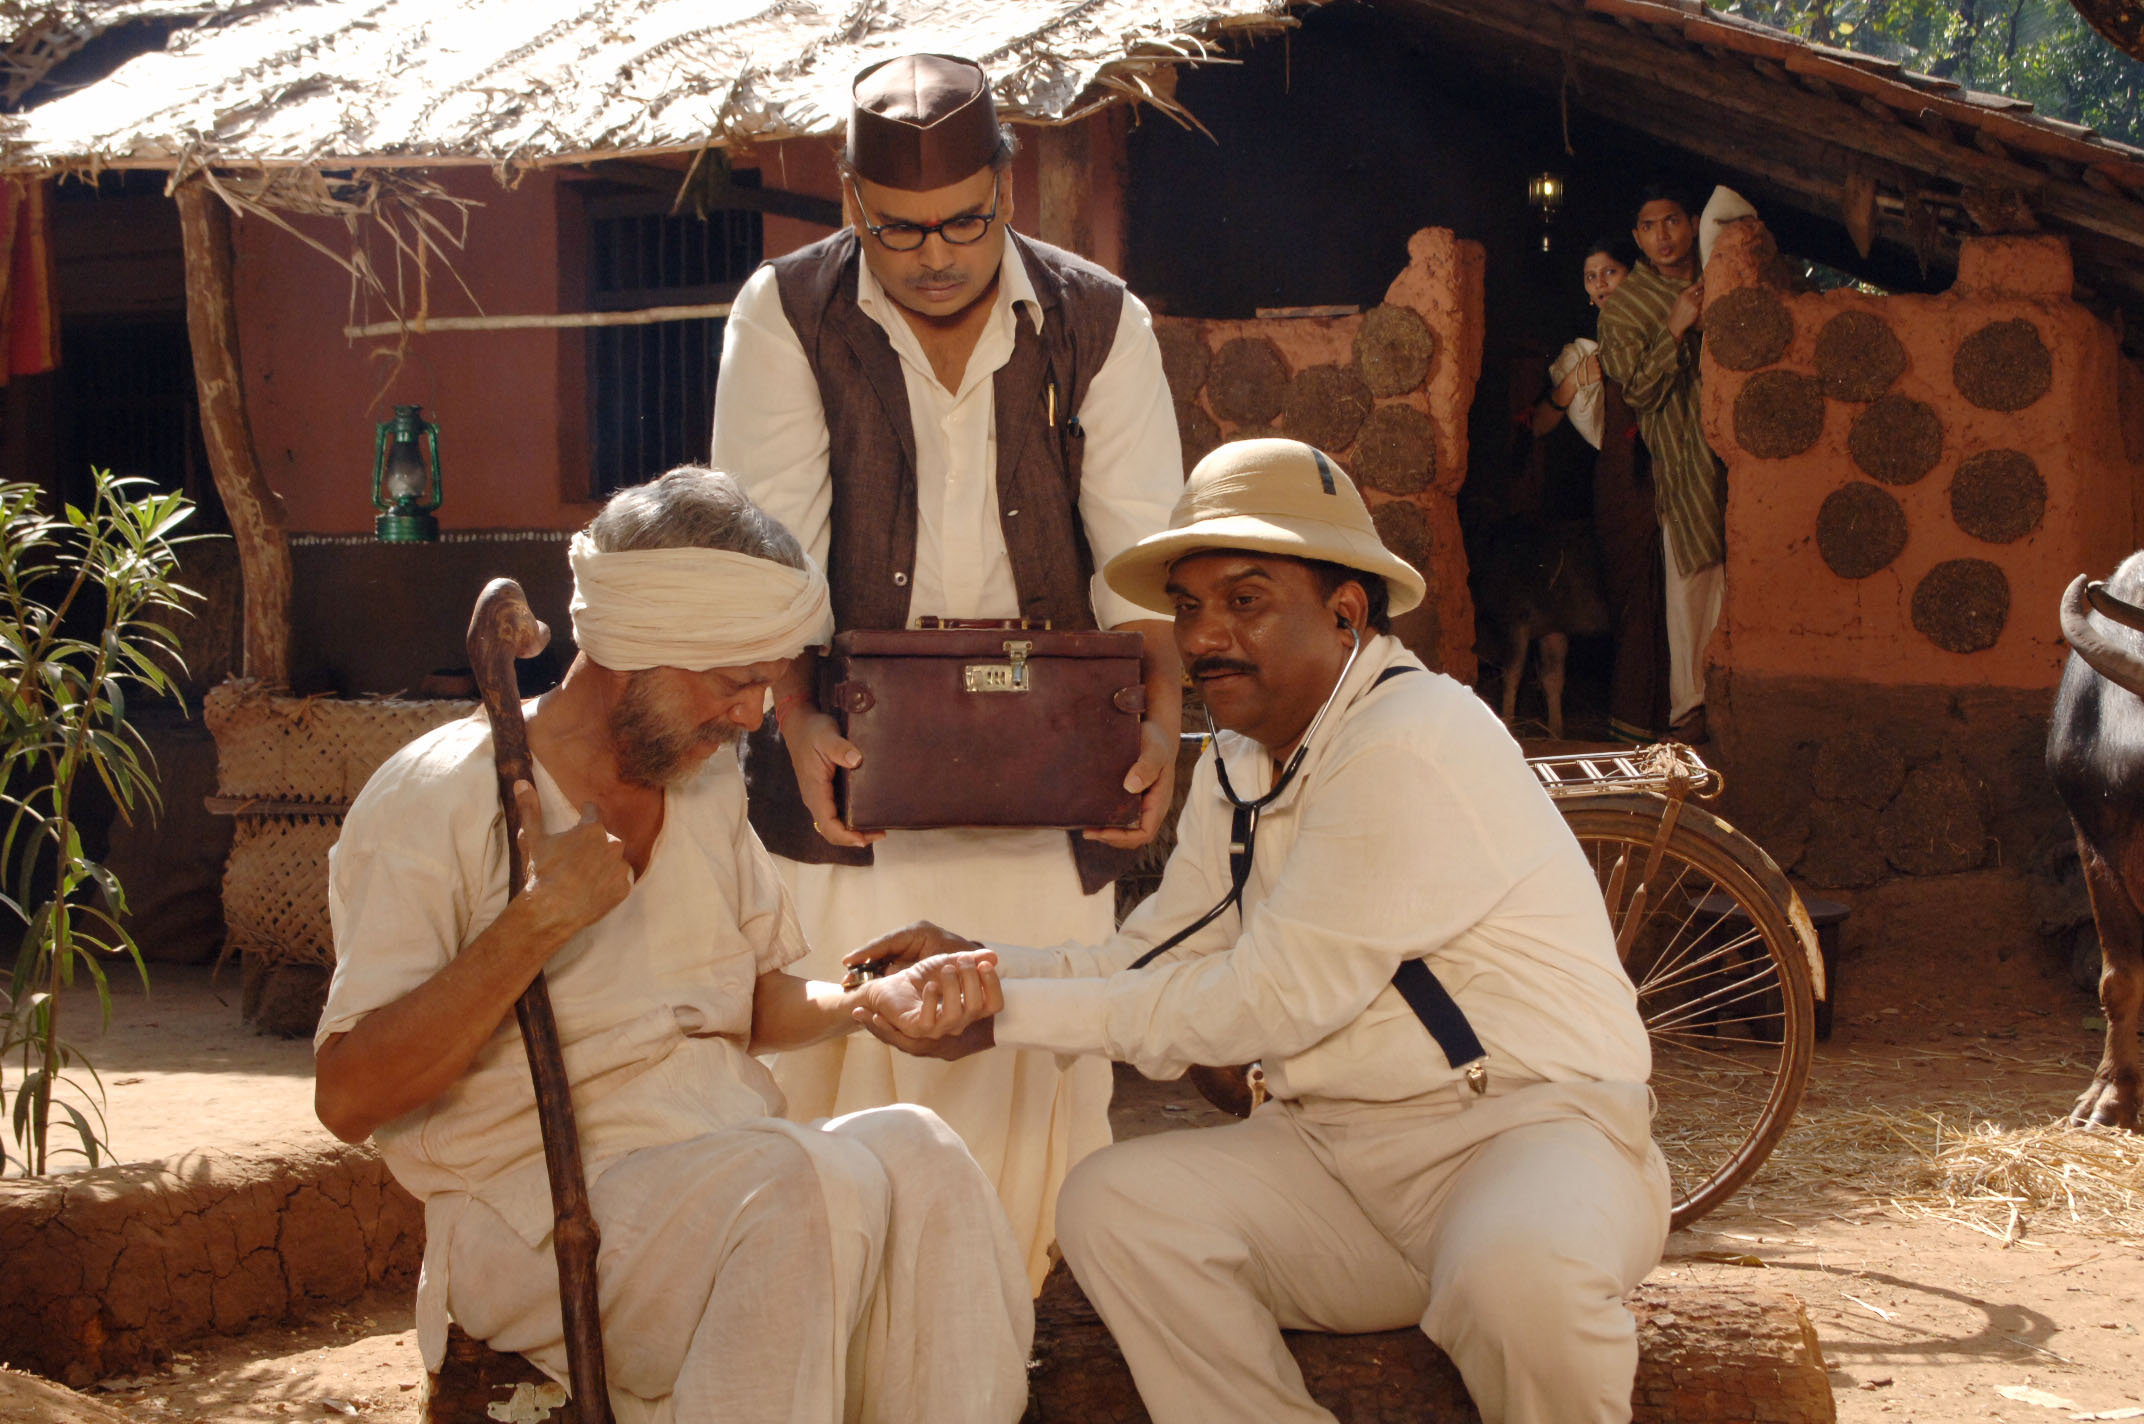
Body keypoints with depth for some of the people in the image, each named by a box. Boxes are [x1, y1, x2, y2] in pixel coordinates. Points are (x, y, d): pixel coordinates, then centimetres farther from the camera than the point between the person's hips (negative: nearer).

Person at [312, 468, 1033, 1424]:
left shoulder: (708, 785, 14)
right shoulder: (437, 802, -9)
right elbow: (349, 1098, -16)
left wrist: (872, 1001, 2)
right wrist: (539, 920, -24)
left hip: (736, 1174, 6)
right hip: (536, 1199, -6)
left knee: (916, 1154, -26)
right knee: (806, 1184, -33)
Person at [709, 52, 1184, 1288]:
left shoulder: (1099, 325, 2)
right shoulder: (788, 316, -2)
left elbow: (1141, 549, -4)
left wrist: (1158, 715, -21)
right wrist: (797, 721, -24)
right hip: (855, 747, -1)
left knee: (1045, 1038, 0)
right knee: (843, 1043, -4)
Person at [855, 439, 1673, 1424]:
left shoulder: (1412, 749, -19)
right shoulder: (1232, 772, 11)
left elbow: (1272, 1003, -20)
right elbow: (1153, 962, 13)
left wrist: (1011, 1014, -14)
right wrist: (975, 967, -4)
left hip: (1530, 1122, -8)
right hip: (1337, 1152, 8)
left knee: (1519, 1276, -38)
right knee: (1114, 1204, -12)